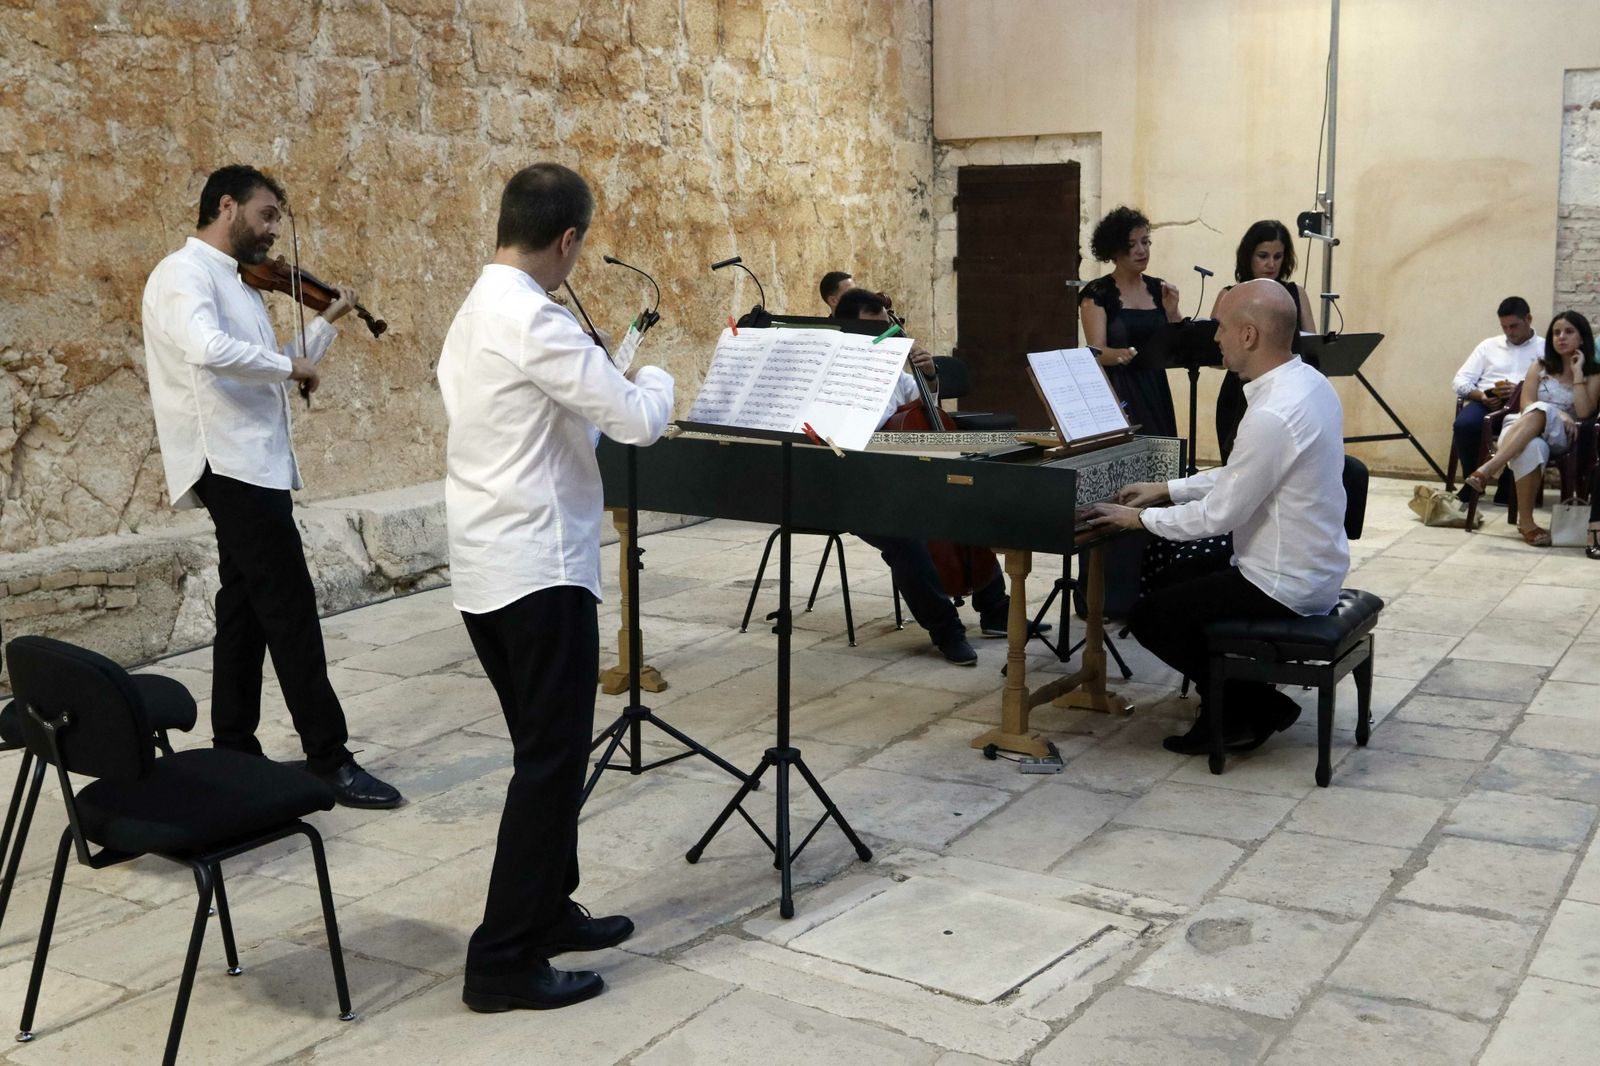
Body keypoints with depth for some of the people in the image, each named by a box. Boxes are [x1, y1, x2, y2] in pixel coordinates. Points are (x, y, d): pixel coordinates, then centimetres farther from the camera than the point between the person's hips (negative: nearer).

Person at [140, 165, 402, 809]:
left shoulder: (237, 283, 19)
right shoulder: (184, 273, -10)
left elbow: (271, 371, 22)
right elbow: (207, 349, -31)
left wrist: (328, 323, 16)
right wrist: (287, 364, -19)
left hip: (253, 465, 10)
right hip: (231, 464, -10)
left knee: (247, 610, 13)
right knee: (291, 611, -10)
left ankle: (233, 755, 21)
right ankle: (329, 762, -6)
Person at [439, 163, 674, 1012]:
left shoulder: (474, 315, 13)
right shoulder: (533, 320, -18)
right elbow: (638, 421, -17)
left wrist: (595, 411, 14)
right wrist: (653, 378, 3)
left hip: (488, 566, 10)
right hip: (538, 568, -10)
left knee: (544, 750, 19)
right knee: (552, 759, -2)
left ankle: (546, 911, 30)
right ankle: (503, 961, 4)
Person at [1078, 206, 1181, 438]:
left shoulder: (1158, 289, 10)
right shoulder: (1097, 293, -3)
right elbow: (1097, 351, -13)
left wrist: (1172, 312, -7)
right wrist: (1120, 354, -34)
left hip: (1156, 393, 4)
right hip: (1115, 393, -4)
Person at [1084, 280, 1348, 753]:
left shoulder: (1273, 414, -29)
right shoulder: (1307, 382, 2)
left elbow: (1219, 515, -23)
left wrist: (1140, 518, -9)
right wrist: (1169, 489, 13)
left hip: (1283, 587, -10)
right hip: (1312, 568, 10)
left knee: (1149, 617, 1)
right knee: (1176, 583, 24)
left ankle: (1251, 709, 11)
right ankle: (1245, 699, 21)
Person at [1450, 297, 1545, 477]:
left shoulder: (1546, 349, 15)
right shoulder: (1489, 345, 23)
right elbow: (1461, 381, 14)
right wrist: (1481, 396, -6)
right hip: (1486, 403, 2)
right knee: (1463, 425, -33)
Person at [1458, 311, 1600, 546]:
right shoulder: (1539, 368, 18)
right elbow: (1526, 405, 4)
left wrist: (1577, 372, -3)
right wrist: (1558, 413, -14)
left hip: (1561, 438, -1)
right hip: (1522, 429, 1)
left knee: (1540, 411, -38)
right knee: (1532, 448, -40)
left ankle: (1487, 471, -51)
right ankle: (1525, 521, -37)